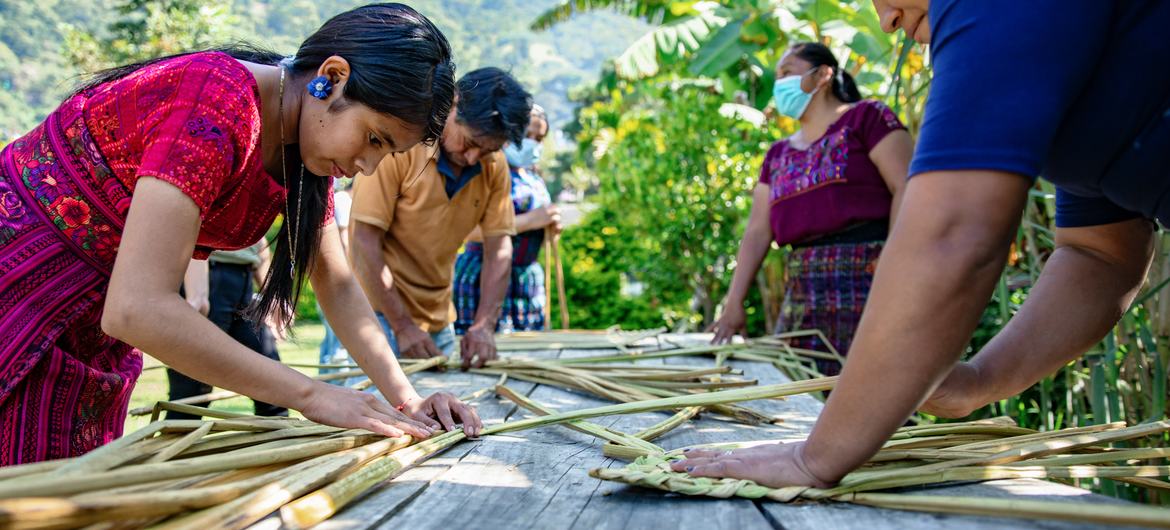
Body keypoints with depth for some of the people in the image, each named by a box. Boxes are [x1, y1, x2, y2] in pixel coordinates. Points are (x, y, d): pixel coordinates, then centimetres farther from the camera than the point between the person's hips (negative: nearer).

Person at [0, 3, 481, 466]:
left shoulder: (303, 153, -5)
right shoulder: (216, 107, -31)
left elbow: (338, 287, 3)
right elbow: (138, 309, -37)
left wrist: (406, 400, -9)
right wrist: (311, 395, -32)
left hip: (92, 312, 8)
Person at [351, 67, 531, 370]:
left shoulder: (495, 166, -3)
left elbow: (499, 248, -3)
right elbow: (365, 242, -18)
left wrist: (484, 325, -16)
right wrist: (402, 326, -21)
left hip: (439, 320, 5)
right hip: (381, 312, -5)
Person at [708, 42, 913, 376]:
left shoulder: (866, 117, 4)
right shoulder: (779, 155, 22)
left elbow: (906, 190, -7)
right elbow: (758, 230, 15)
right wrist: (734, 302, 6)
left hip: (867, 278, -6)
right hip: (802, 292, 6)